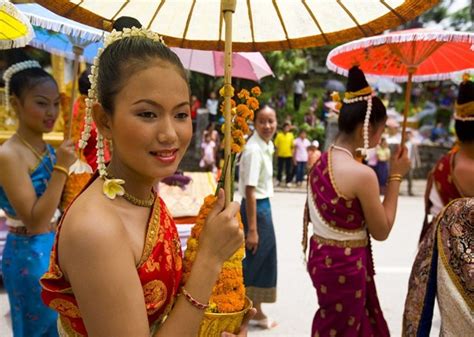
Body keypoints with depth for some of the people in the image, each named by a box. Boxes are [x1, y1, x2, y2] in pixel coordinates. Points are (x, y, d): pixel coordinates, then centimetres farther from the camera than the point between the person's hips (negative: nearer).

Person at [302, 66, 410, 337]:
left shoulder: (321, 162, 2)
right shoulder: (362, 174, -23)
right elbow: (381, 231, -13)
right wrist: (396, 177, -10)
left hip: (322, 256, 8)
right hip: (345, 264, -8)